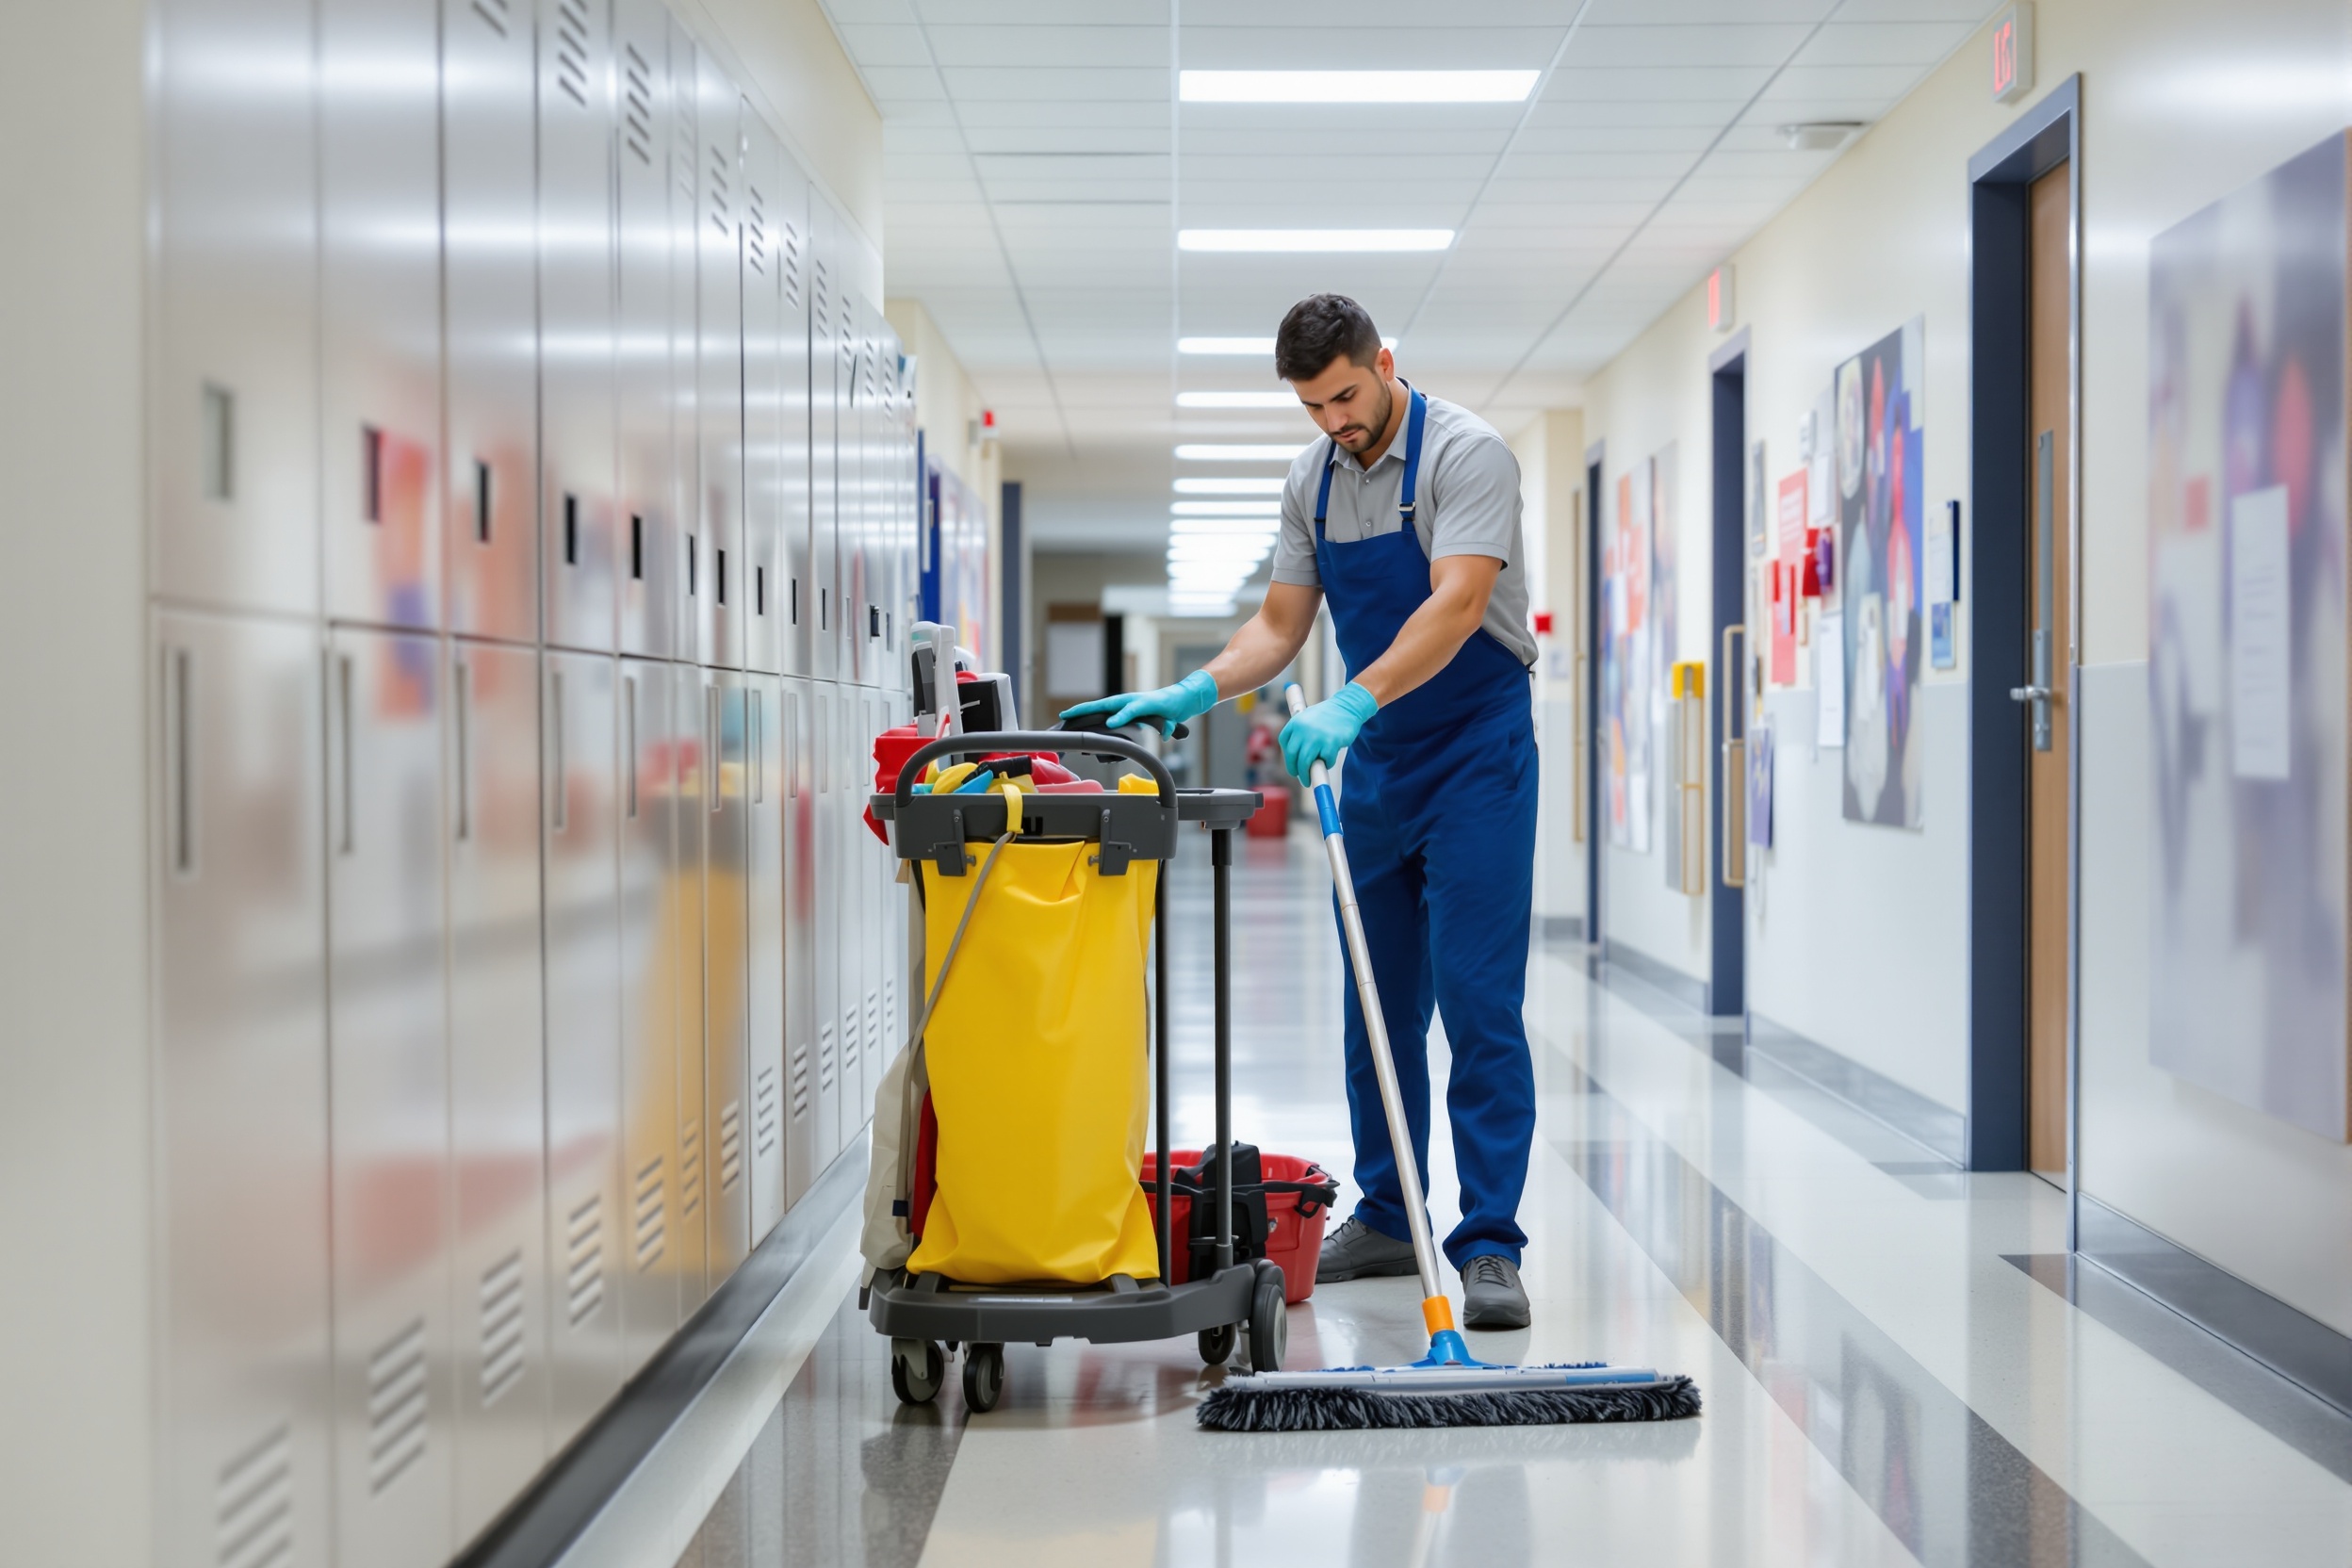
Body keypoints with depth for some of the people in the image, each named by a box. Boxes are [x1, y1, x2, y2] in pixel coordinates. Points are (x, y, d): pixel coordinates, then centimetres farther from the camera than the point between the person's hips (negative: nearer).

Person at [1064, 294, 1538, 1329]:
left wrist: (1349, 705, -37)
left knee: (1477, 1000, -11)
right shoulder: (1311, 483, 7)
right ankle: (1385, 1221, 21)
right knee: (1378, 1002, 10)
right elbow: (1279, 626, 10)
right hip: (1374, 764, 7)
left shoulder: (1465, 453, -15)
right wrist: (1191, 694, -8)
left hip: (1476, 752, -7)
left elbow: (1457, 602, -27)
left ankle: (1489, 1248, -8)